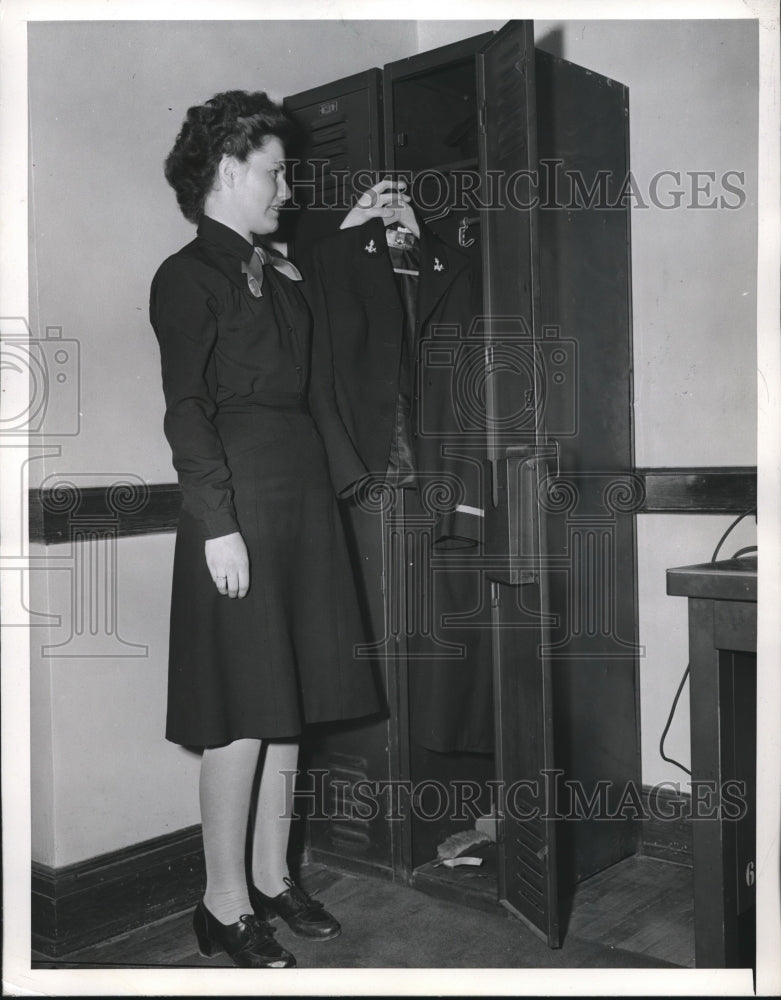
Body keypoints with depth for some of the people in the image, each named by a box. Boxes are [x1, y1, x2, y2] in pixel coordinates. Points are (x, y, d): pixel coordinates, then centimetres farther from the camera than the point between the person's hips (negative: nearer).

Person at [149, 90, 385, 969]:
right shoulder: (186, 276, -4)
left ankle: (271, 878, 24)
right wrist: (218, 523, -18)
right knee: (244, 710, -4)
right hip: (239, 500, -8)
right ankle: (224, 904, 10)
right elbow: (186, 411, -10)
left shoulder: (278, 271, 18)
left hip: (302, 492, 8)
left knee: (289, 698, 11)